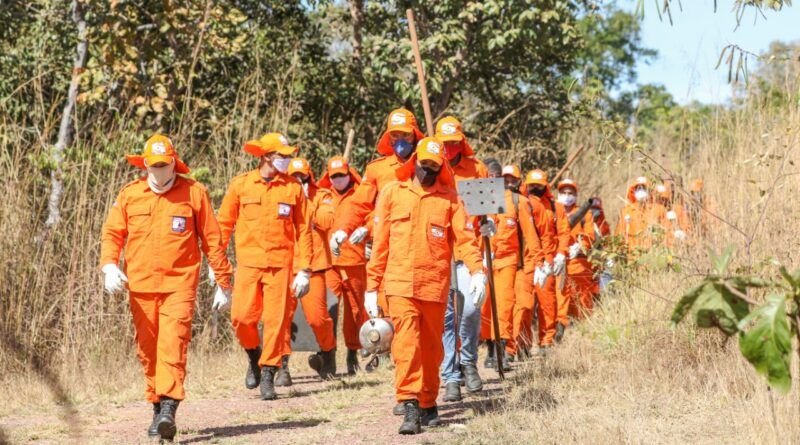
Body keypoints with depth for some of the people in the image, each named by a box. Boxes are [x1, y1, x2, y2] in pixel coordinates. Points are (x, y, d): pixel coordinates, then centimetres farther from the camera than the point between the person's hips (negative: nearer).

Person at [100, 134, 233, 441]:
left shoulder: (194, 192, 2)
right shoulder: (129, 195, 8)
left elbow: (212, 239, 5)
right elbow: (112, 233, 5)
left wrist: (223, 283, 5)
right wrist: (109, 265, -15)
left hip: (179, 284, -3)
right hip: (141, 286, 3)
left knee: (173, 344, -17)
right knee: (147, 350, 7)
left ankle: (169, 410, -25)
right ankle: (157, 409, 20)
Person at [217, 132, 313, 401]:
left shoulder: (293, 188, 5)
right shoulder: (241, 185, 4)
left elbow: (303, 231, 5)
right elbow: (224, 225, 8)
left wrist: (304, 270, -1)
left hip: (281, 264, 0)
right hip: (248, 262, 0)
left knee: (275, 320, -2)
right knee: (242, 317, -6)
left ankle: (268, 374, 10)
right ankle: (254, 355, 24)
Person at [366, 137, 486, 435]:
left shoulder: (449, 198, 7)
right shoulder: (392, 193, 7)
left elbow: (464, 237, -2)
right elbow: (380, 243, 8)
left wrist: (477, 271, -18)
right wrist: (371, 287, 7)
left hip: (435, 286, 1)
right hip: (400, 284, -1)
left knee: (431, 347, 10)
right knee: (406, 343, -13)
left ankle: (428, 404, 24)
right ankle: (410, 408, -17)